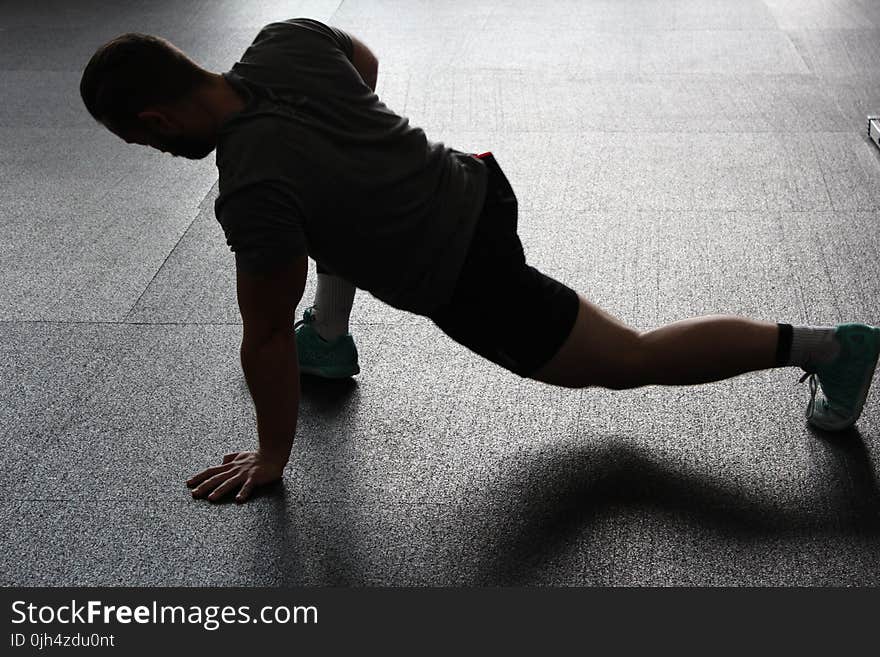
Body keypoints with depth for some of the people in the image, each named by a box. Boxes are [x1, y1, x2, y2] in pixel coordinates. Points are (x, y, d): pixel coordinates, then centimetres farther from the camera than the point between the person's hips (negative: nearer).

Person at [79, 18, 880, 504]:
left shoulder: (255, 190, -29)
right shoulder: (285, 39, -7)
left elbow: (265, 336, -19)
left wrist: (271, 458, -4)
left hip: (475, 282, -8)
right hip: (475, 187, 9)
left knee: (632, 359, 7)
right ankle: (330, 337, 40)